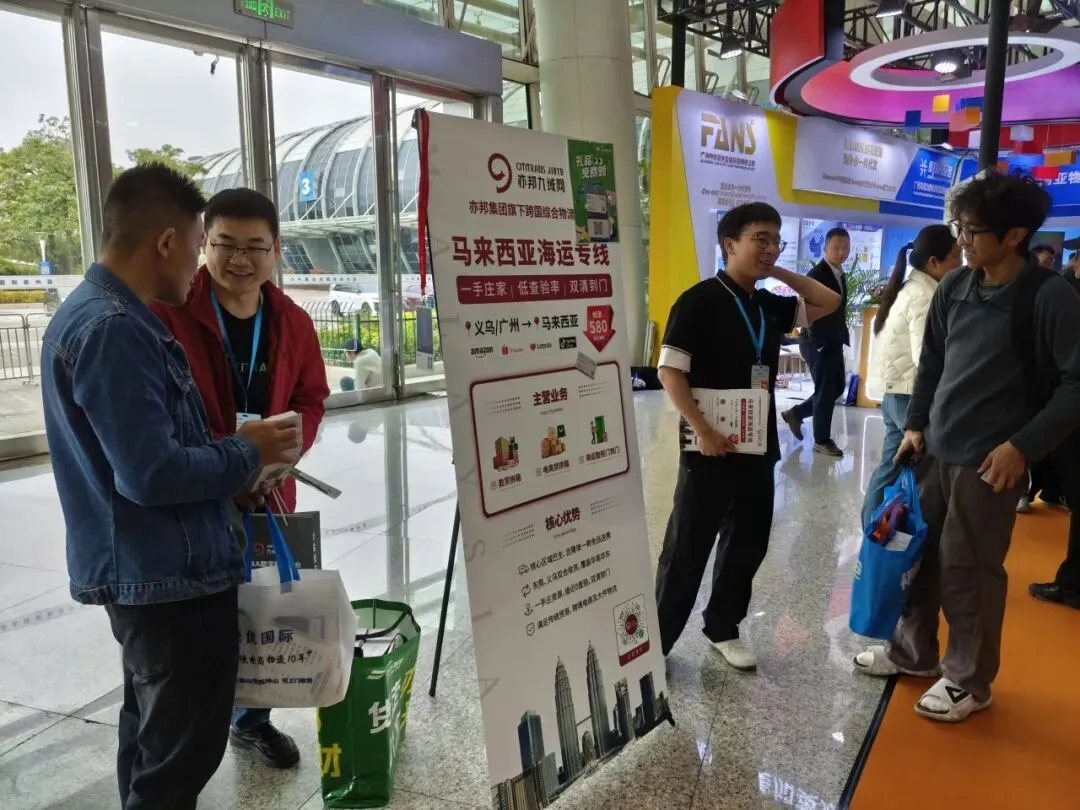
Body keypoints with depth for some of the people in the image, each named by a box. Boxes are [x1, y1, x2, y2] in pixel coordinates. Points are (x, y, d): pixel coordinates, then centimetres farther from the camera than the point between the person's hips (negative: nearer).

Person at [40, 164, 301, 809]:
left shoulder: (85, 313, 10)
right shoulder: (115, 329, -23)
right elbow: (152, 473, -28)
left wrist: (236, 448, 8)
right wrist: (249, 454, -14)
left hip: (144, 570, 10)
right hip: (170, 576, -10)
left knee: (153, 734, 25)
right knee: (181, 754, 6)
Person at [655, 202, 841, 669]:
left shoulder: (771, 307, 10)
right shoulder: (700, 300, -11)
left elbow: (828, 303, 19)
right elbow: (670, 372, -15)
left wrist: (779, 272, 9)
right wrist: (701, 431, -21)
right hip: (711, 450, -7)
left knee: (748, 544, 15)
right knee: (686, 551, 2)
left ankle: (723, 630, 34)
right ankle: (654, 643, 17)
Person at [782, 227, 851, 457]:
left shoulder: (839, 275, 13)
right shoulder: (817, 274, -14)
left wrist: (844, 338, 10)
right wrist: (820, 343, -22)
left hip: (834, 343, 9)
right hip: (820, 344, -9)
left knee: (837, 387, 14)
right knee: (826, 391, -1)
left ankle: (796, 413, 27)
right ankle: (822, 440, 12)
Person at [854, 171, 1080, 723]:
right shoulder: (954, 287, 4)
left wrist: (1024, 445, -17)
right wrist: (915, 424, 8)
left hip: (991, 460, -5)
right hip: (935, 449, 6)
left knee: (969, 569, 4)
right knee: (919, 553, 14)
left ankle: (969, 680, 24)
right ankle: (913, 652, 34)